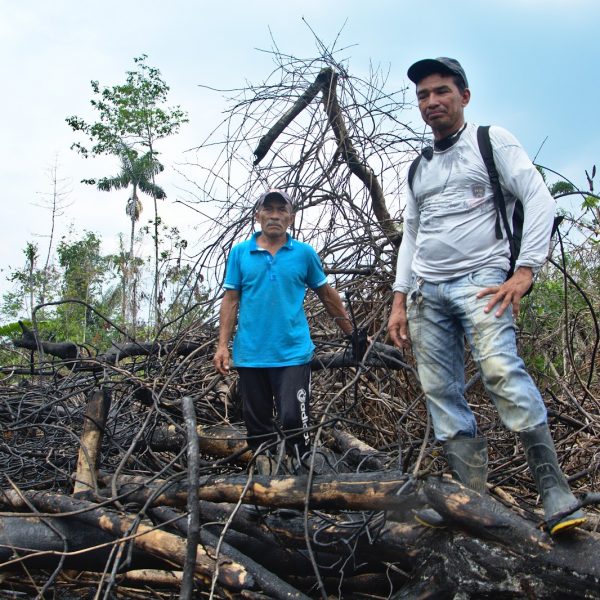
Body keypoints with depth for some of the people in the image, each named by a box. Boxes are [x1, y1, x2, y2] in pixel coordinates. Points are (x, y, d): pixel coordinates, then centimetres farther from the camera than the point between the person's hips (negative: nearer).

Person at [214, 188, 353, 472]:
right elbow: (231, 300, 5)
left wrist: (352, 332, 16)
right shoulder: (240, 253, 6)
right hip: (250, 354, 2)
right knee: (257, 425, 9)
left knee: (293, 419, -8)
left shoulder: (305, 253, 5)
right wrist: (222, 345, -1)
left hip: (293, 353, -1)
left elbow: (327, 295, 13)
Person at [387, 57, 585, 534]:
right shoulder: (418, 168, 22)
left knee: (502, 371, -26)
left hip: (480, 280, -6)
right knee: (442, 395, -2)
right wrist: (399, 301, 14)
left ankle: (559, 503, -23)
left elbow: (540, 200, -3)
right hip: (426, 291, 6)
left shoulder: (492, 141, 6)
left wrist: (525, 270, -13)